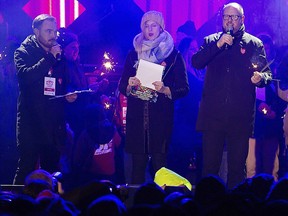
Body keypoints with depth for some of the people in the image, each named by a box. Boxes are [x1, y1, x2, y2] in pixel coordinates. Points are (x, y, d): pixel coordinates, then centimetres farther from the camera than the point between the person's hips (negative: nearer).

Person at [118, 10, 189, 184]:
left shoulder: (173, 55, 5)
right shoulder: (134, 54, 14)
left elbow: (183, 89, 2)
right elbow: (122, 86, 15)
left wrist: (165, 90, -15)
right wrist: (130, 85, -7)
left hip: (161, 117, -2)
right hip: (137, 116, 2)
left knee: (159, 163, -8)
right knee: (138, 163, -1)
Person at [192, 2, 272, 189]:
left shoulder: (254, 44, 9)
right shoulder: (211, 41, 12)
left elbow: (267, 74, 6)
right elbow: (196, 62, -4)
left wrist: (260, 78, -17)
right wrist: (218, 45, -13)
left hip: (240, 117, 0)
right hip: (213, 115, 1)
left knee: (237, 166, 2)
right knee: (210, 165, 1)